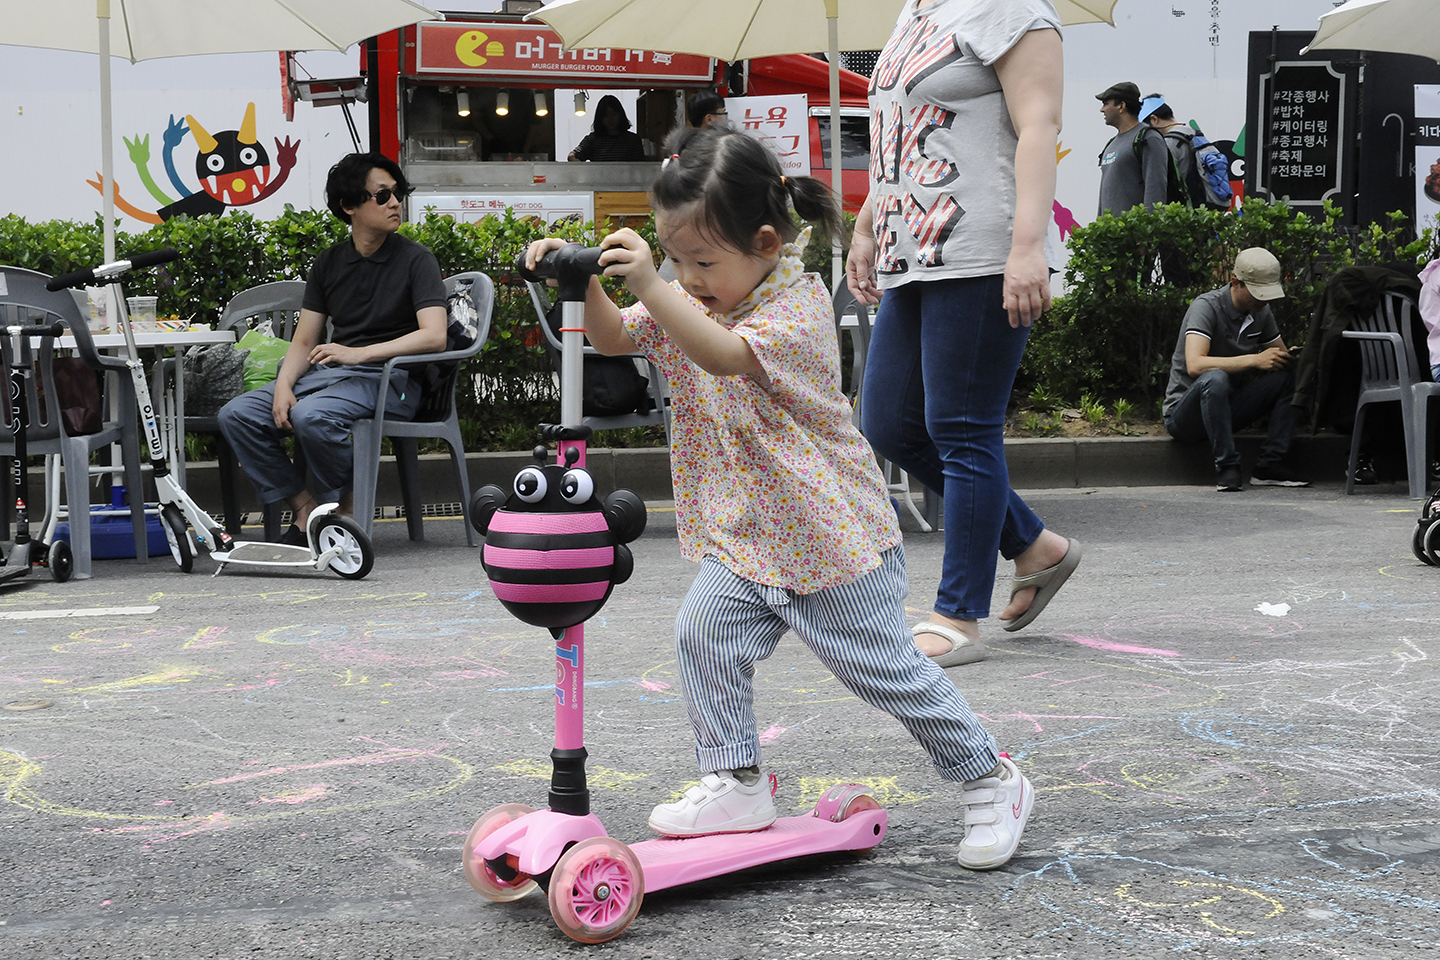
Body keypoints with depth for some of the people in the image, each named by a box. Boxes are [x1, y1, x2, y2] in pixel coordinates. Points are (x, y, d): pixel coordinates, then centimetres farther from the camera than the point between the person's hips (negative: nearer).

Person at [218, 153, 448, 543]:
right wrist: (283, 385, -9)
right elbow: (304, 340, 11)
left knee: (311, 415, -35)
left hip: (388, 378, -6)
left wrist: (360, 354, -25)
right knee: (237, 414, -11)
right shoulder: (328, 263, 13)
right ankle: (306, 506, -6)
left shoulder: (415, 259, -3)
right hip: (327, 372, 6)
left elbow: (434, 336, -17)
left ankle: (346, 507, -11)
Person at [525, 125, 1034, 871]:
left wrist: (649, 288, -48)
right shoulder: (690, 302, 3)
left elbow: (725, 355, -39)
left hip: (831, 536, -7)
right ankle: (735, 783, 2)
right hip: (741, 533, 7)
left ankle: (990, 780, 19)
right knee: (705, 633, -11)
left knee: (886, 669, 1)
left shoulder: (799, 305, -22)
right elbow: (612, 339, 0)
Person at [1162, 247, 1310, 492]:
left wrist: (1291, 358, -9)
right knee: (1215, 378, -38)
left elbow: (1281, 357, 16)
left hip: (1227, 411, 7)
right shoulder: (1207, 307, -18)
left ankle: (1269, 465, -16)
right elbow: (1195, 365, -32)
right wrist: (1254, 360, -28)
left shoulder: (1261, 312, 4)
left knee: (1287, 376, -11)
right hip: (1183, 415, -7)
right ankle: (1227, 467, -31)